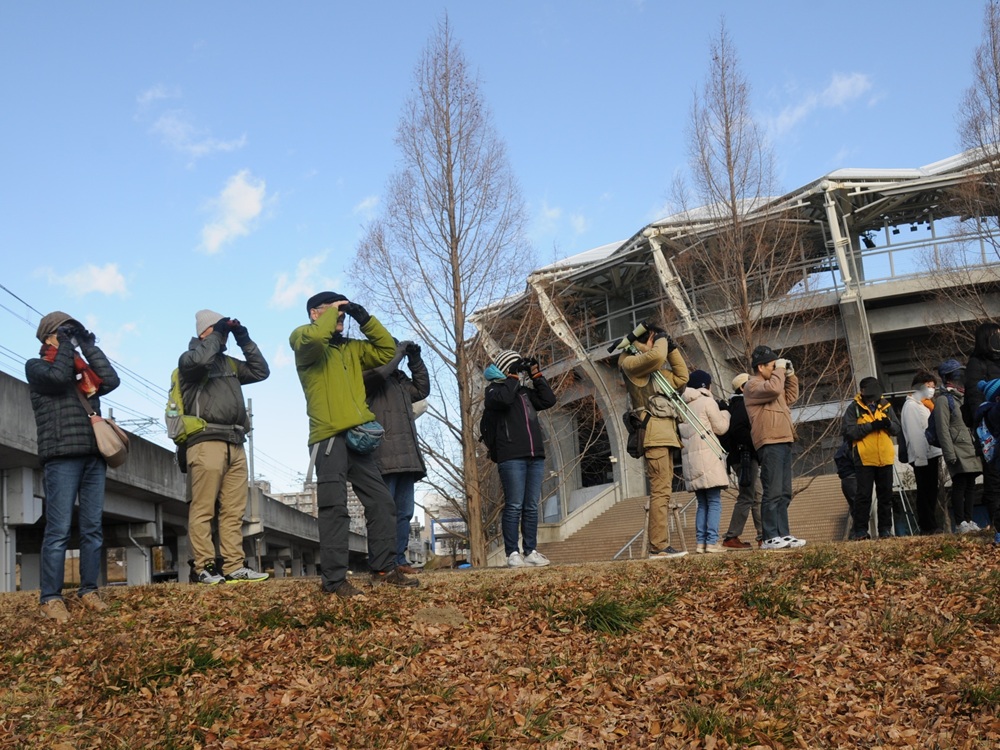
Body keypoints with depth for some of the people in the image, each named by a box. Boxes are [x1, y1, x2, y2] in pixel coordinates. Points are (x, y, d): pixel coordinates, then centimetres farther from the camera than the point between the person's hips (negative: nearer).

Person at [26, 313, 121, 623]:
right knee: (59, 529, -10)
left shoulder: (83, 369, 23)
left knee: (93, 527, 2)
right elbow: (58, 377, -12)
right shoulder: (36, 366, 9)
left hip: (94, 456, 5)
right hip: (62, 456, -5)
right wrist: (65, 344, 0)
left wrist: (88, 345, 9)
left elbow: (112, 380, 6)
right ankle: (50, 597, -9)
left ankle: (88, 590, 7)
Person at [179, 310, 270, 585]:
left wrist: (245, 341, 15)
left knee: (233, 511, 4)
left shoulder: (229, 363, 25)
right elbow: (200, 358, -20)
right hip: (206, 443, -7)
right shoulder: (189, 359, 4)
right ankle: (205, 568, -8)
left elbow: (261, 371, 22)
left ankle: (234, 567, 4)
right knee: (203, 509, -8)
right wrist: (217, 331, -4)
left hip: (234, 444, 7)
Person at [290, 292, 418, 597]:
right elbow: (314, 337, -20)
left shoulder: (351, 347, 22)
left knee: (381, 502, 7)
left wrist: (365, 318, 10)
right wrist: (333, 310, -4)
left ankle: (383, 569, 16)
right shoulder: (303, 339, 3)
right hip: (329, 437, -7)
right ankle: (334, 579, -5)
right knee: (334, 508, -8)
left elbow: (387, 349, 18)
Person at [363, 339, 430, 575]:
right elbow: (380, 371, -20)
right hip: (384, 456, -8)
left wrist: (415, 360, 19)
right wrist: (399, 351, -4)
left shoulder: (399, 378, 23)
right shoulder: (369, 375, 1)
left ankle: (399, 559, 11)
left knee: (404, 511, 7)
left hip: (406, 456, 8)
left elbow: (422, 390, 28)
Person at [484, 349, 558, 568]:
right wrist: (515, 378, -6)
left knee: (531, 507, 5)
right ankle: (512, 553, -7)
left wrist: (536, 376, 11)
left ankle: (530, 552, 9)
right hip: (512, 457, -6)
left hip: (535, 455, 6)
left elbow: (549, 400, 14)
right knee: (514, 506, -9)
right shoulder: (494, 389, 5)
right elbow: (502, 399, -17)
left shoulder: (526, 391, 22)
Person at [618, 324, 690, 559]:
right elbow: (656, 356, -23)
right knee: (660, 490, -15)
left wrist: (672, 349, 18)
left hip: (665, 434, 10)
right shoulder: (630, 362, -3)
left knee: (663, 491, 7)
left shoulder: (655, 369, 24)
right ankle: (658, 547, -18)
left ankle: (660, 545, 7)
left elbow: (681, 377, 25)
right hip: (653, 433, -10)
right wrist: (662, 340, -2)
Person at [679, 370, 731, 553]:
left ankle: (701, 542, 5)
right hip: (707, 457, -6)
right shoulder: (707, 401, -2)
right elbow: (720, 428, 2)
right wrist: (725, 414, 18)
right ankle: (712, 541, -11)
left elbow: (680, 431, 12)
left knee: (702, 503, 11)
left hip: (689, 458, 6)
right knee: (714, 502, -4)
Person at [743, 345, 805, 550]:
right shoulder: (753, 386, -5)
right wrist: (780, 370, -8)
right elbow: (774, 388, -23)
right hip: (770, 444, -10)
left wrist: (790, 374, 21)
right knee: (772, 493, -14)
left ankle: (782, 534, 12)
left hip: (784, 443, 10)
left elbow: (790, 396, 31)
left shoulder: (770, 383, 25)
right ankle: (769, 538, -15)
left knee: (784, 494, 10)